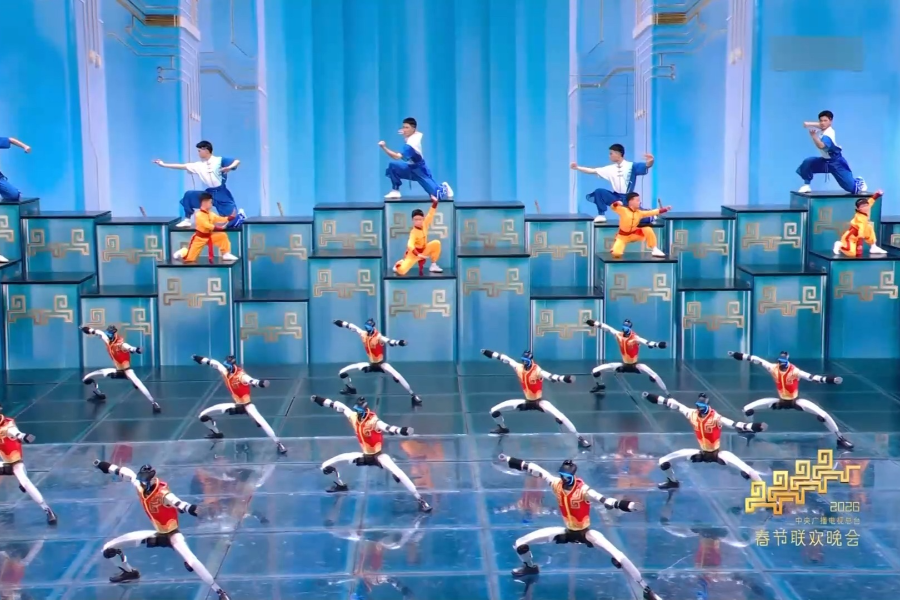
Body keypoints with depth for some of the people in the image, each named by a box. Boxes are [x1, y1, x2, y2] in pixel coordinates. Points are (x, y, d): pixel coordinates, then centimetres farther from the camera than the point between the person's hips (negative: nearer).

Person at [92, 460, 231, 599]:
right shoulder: (140, 485, -12)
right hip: (158, 533, 7)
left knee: (191, 562, -33)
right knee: (108, 549, 11)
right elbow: (123, 472, 7)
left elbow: (178, 503, -52)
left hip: (171, 533, -7)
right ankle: (129, 572, 40)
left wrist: (191, 509, -73)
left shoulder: (162, 493, -31)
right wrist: (104, 465, 18)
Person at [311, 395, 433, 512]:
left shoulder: (374, 421, -27)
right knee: (326, 467, 5)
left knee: (398, 474, -30)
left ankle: (420, 500, -19)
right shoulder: (353, 416, -10)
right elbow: (339, 406, 6)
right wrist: (320, 400, 11)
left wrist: (401, 430, -66)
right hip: (364, 455, 6)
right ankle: (340, 485, 37)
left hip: (377, 455, -6)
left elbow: (387, 428, -45)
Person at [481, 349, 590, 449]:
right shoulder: (519, 368, -10)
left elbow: (551, 377, -42)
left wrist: (564, 378, -60)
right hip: (527, 401, 5)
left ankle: (580, 438, -13)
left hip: (539, 401, -5)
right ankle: (503, 428, 36)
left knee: (560, 418, -27)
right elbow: (505, 359, 2)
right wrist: (490, 353, 6)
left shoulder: (538, 371, -25)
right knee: (494, 411, 3)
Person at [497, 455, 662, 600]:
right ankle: (530, 567, 39)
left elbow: (606, 501, -44)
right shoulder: (556, 484, -16)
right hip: (568, 531, 5)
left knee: (618, 557, -26)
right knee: (519, 544, 3)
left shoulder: (584, 490, -29)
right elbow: (533, 469, -5)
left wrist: (628, 505, -62)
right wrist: (509, 460, 0)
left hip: (585, 532, -5)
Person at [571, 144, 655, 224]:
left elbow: (646, 166, -22)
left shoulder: (631, 166, -8)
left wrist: (650, 162, -46)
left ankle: (651, 218, 24)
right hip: (616, 197, 4)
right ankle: (601, 215, -8)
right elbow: (593, 171, 7)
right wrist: (577, 168, 2)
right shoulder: (610, 169, 6)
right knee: (599, 191, -18)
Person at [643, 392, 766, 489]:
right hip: (701, 453, 4)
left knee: (745, 471, -27)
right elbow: (674, 404, -3)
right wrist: (651, 397, -2)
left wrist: (756, 427, -50)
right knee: (663, 462, 2)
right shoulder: (692, 414, -12)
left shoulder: (716, 418, -25)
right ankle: (672, 481, 34)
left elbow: (736, 425, -34)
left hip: (717, 453, -4)